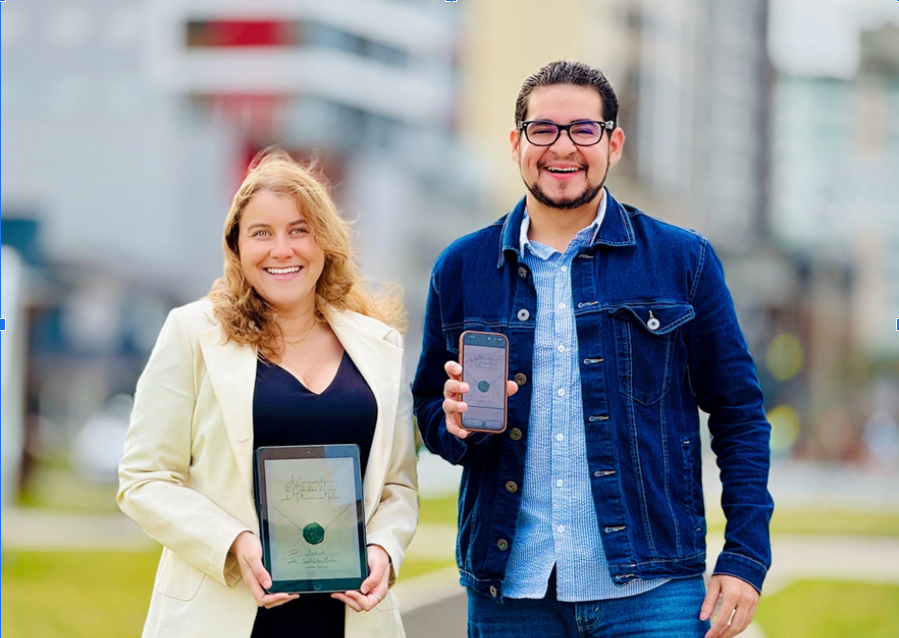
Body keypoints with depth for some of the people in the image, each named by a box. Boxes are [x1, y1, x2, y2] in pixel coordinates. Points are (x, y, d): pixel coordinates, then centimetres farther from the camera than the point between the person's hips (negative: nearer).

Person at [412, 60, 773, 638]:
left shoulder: (682, 260, 4)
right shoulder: (461, 269, 9)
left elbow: (739, 414, 4)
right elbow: (428, 410, 16)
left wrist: (746, 558, -4)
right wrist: (455, 421, -8)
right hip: (509, 591, 2)